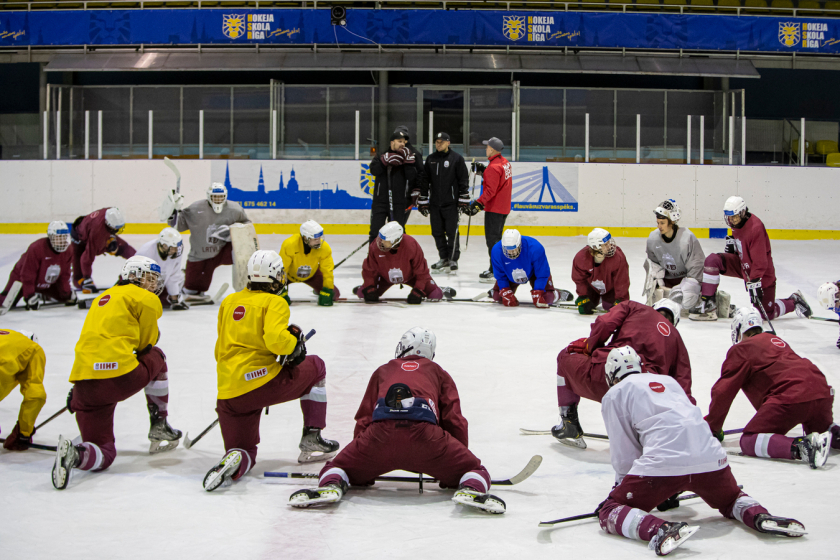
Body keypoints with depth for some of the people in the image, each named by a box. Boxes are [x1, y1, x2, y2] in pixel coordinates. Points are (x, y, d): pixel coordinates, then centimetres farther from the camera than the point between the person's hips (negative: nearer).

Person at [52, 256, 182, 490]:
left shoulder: (103, 299, 29)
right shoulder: (145, 299, 4)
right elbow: (146, 343, 9)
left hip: (85, 386, 6)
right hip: (120, 377, -6)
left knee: (103, 455, 11)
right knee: (156, 357, 29)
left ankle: (74, 453, -23)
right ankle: (159, 428, 29)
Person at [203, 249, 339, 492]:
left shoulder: (229, 301, 19)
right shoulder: (275, 302, -1)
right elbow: (275, 339, -18)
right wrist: (295, 343, 2)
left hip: (228, 396, 5)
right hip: (262, 383, -5)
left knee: (245, 451, 18)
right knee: (315, 367, 22)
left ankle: (234, 460, -21)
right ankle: (312, 438, 19)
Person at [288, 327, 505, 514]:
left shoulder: (383, 371, 36)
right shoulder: (438, 373, 33)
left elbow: (363, 418, 33)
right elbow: (454, 420, 24)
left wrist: (363, 473, 40)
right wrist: (451, 472, 32)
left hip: (380, 432, 1)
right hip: (425, 434, -1)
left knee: (339, 466, 22)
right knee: (474, 469, 14)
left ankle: (331, 486, -11)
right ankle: (470, 489, -19)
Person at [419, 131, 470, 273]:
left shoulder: (457, 158, -1)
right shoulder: (430, 159, 11)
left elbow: (464, 180, -2)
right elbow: (425, 180, 14)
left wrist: (463, 200, -7)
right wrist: (423, 201, 10)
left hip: (451, 203, -5)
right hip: (434, 203, 5)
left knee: (452, 232, -4)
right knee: (437, 232, 6)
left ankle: (453, 260, 4)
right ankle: (444, 258, 16)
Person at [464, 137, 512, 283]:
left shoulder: (493, 167, -21)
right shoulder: (505, 162, 9)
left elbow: (490, 191, -25)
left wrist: (478, 205, -26)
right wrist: (483, 171, 11)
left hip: (494, 209, -10)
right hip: (504, 208, 10)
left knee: (492, 239, -8)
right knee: (496, 238, 18)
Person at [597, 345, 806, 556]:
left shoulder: (614, 395, 15)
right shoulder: (667, 380, 32)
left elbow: (624, 453, 11)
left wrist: (622, 486, 27)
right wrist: (672, 491, 46)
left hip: (662, 463, -6)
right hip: (711, 459, 6)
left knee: (608, 512, 4)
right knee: (730, 500, 34)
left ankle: (659, 529, -24)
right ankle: (758, 515, 1)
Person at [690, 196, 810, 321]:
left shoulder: (756, 227, -28)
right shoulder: (737, 224, -2)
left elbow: (760, 260, -30)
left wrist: (754, 281, -36)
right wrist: (732, 244, -2)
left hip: (762, 273, -7)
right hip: (742, 264, 7)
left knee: (767, 313, -2)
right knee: (712, 260, -16)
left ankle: (795, 300, 27)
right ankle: (707, 305, -15)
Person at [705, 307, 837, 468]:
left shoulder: (740, 349, 8)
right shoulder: (775, 340, 30)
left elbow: (723, 391, 6)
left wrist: (713, 428, 17)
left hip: (791, 398, -8)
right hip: (823, 392, 8)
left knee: (748, 441, -4)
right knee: (822, 429, 37)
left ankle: (801, 447, -27)